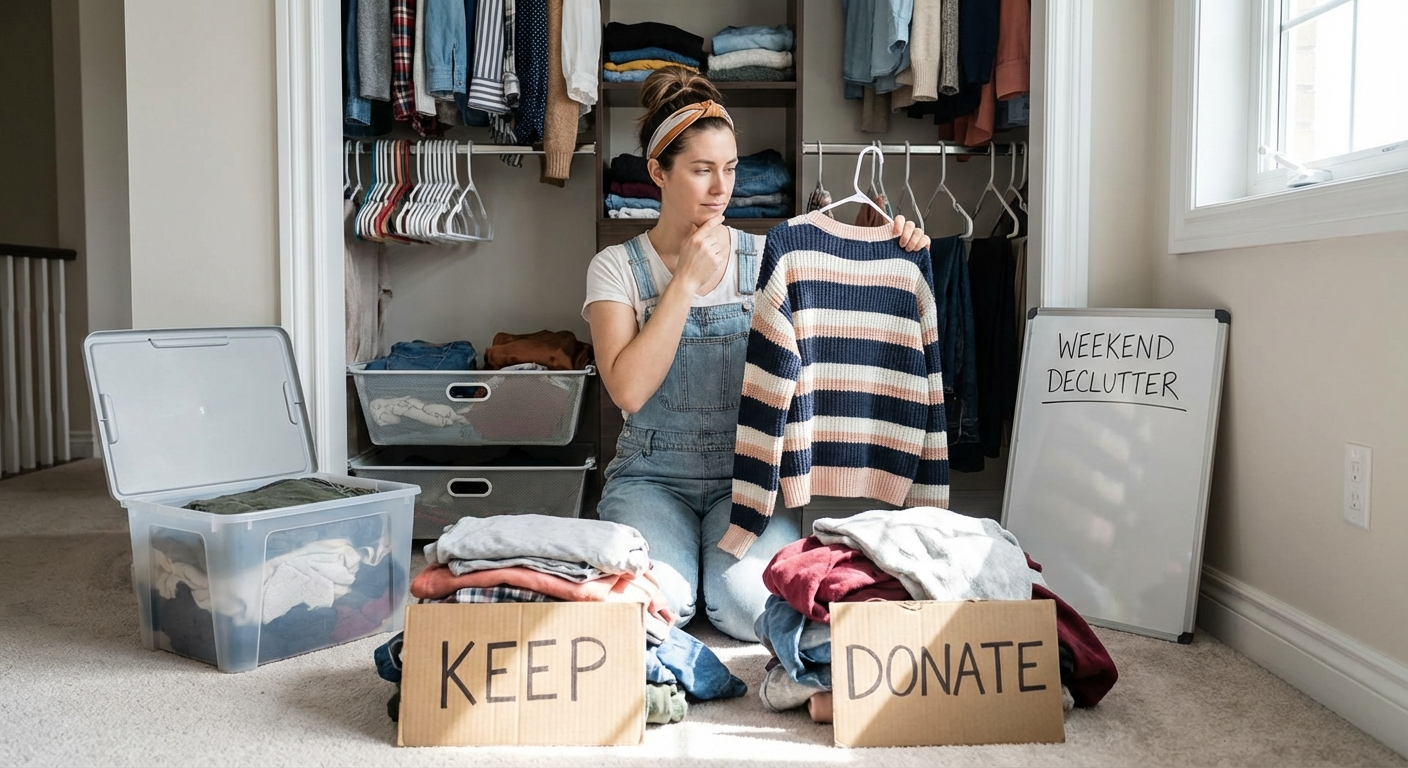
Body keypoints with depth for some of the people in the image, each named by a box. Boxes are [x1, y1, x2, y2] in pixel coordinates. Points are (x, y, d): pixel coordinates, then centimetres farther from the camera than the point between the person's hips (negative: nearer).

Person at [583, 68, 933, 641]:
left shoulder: (768, 257, 5)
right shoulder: (616, 267, 0)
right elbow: (629, 390, -14)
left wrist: (891, 252, -12)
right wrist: (689, 280, -13)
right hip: (654, 475, -1)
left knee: (750, 604, -24)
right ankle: (672, 549, 8)